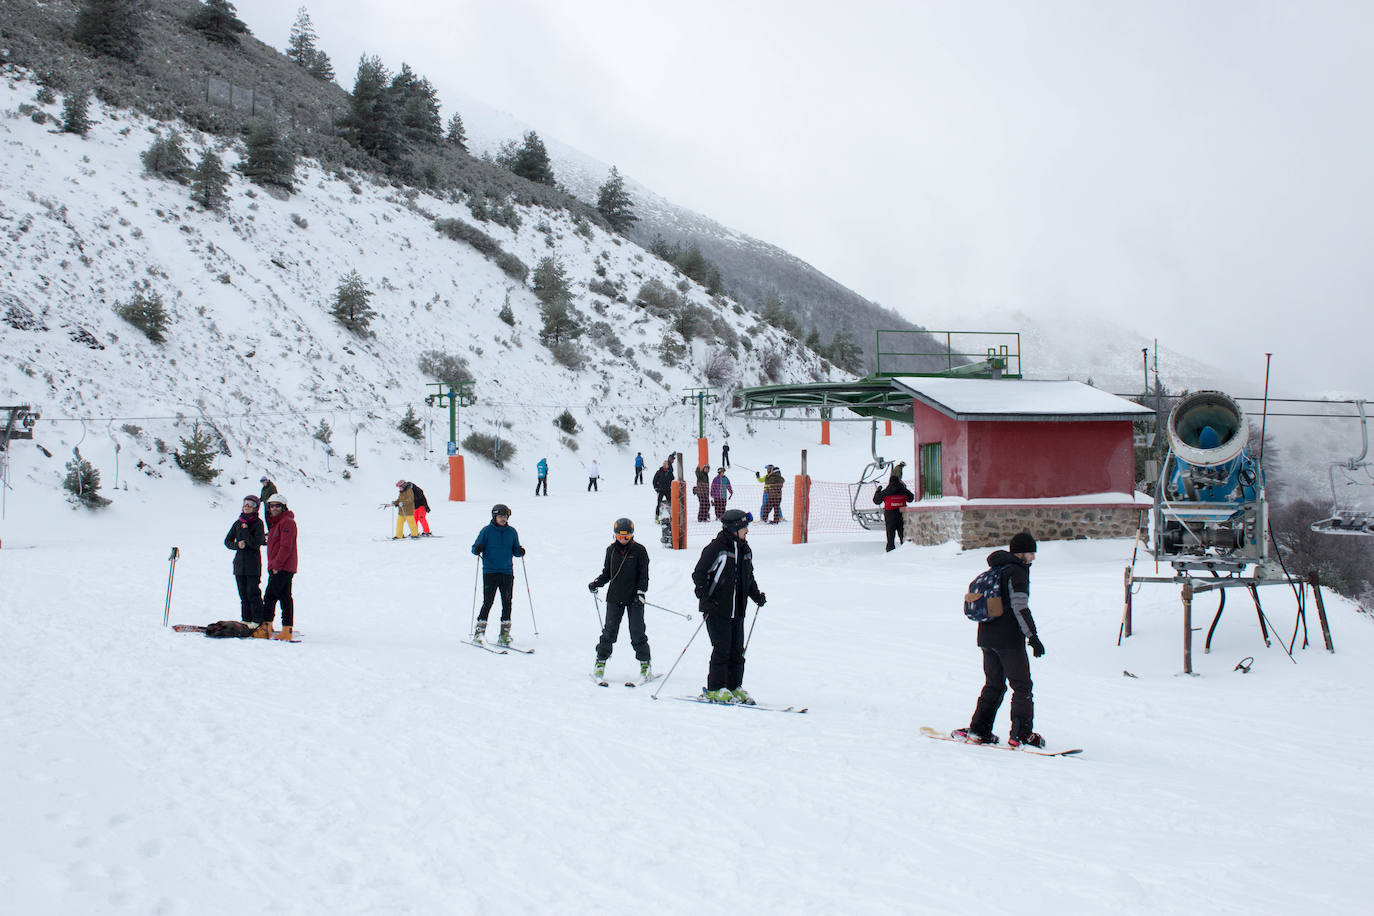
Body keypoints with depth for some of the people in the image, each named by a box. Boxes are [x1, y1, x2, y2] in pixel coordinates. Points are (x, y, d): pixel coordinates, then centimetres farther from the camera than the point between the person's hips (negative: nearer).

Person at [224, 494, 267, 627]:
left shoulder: (258, 523, -4)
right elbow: (228, 541, 11)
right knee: (243, 594, 7)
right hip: (239, 563, 5)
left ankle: (258, 620, -5)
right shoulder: (238, 523, 11)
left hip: (253, 564, -5)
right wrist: (237, 545, -8)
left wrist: (245, 530, -16)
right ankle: (246, 620, 13)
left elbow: (256, 543, -13)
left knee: (252, 593, -9)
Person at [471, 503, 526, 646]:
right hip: (490, 572, -3)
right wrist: (477, 550, -20)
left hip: (507, 572, 3)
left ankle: (505, 634, 8)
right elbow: (476, 547, 2)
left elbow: (515, 550, 14)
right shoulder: (487, 531, 1)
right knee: (488, 602, -7)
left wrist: (520, 552, -8)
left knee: (507, 602, 2)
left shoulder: (512, 532, 9)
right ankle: (479, 631, 2)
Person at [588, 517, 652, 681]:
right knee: (609, 631, 0)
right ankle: (601, 662, 10)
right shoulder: (611, 550, 8)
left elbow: (644, 575, 0)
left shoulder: (639, 550, -1)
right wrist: (596, 583, -1)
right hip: (614, 597, 2)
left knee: (637, 632, -2)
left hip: (634, 598, -2)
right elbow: (607, 573, 15)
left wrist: (641, 592, -12)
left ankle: (645, 664, 9)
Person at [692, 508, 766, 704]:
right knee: (722, 648, -8)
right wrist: (704, 598, -20)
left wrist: (756, 595, 14)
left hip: (737, 610, 7)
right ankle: (715, 689, 0)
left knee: (737, 650, 8)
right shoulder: (717, 548, -11)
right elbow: (698, 574, -11)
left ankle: (734, 687, 17)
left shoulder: (745, 550, 12)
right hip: (716, 609, -7)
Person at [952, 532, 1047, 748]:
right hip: (1009, 639, -8)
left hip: (986, 638, 8)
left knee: (994, 684, 16)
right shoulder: (1017, 572, -11)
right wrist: (1033, 637, -17)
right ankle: (1021, 734, -3)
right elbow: (1020, 608, -19)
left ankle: (978, 730, 12)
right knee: (1022, 686, -1)